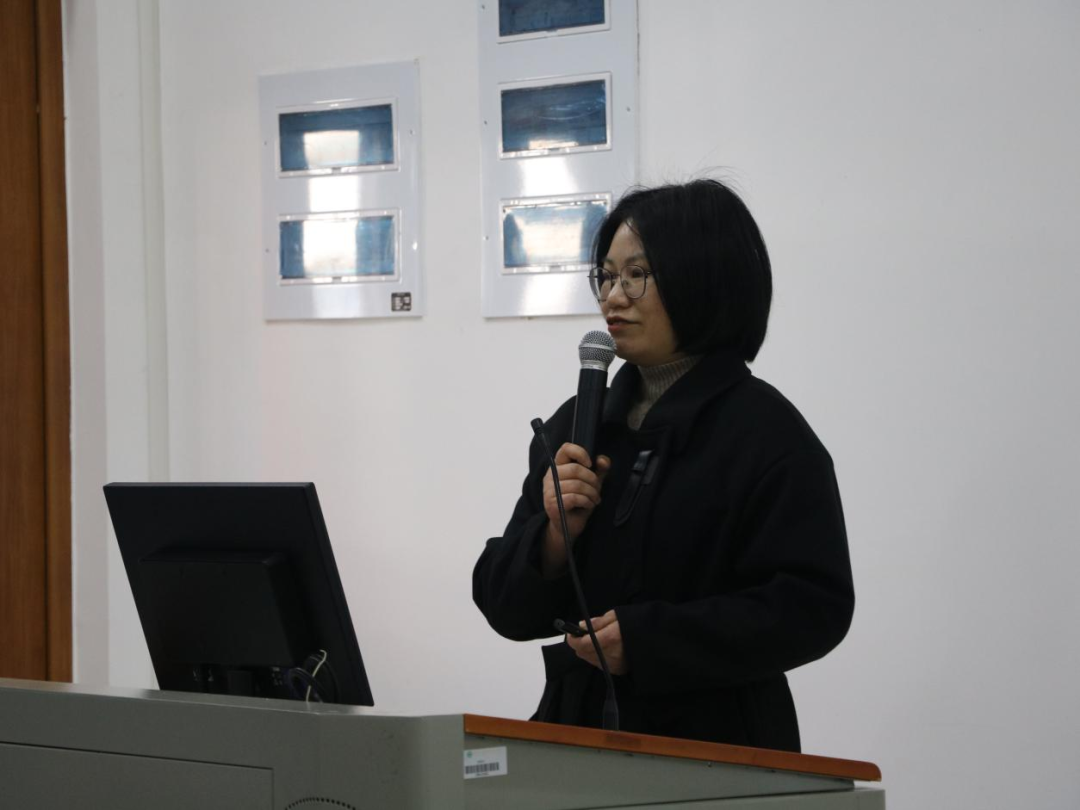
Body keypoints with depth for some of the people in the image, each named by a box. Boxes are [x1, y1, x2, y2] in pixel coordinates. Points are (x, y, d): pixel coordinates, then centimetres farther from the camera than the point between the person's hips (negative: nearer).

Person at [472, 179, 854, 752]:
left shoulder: (769, 435, -4)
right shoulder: (576, 426, 13)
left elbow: (811, 609, -12)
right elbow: (505, 607, 13)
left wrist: (648, 641, -17)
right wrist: (555, 534, -7)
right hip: (575, 732, 5)